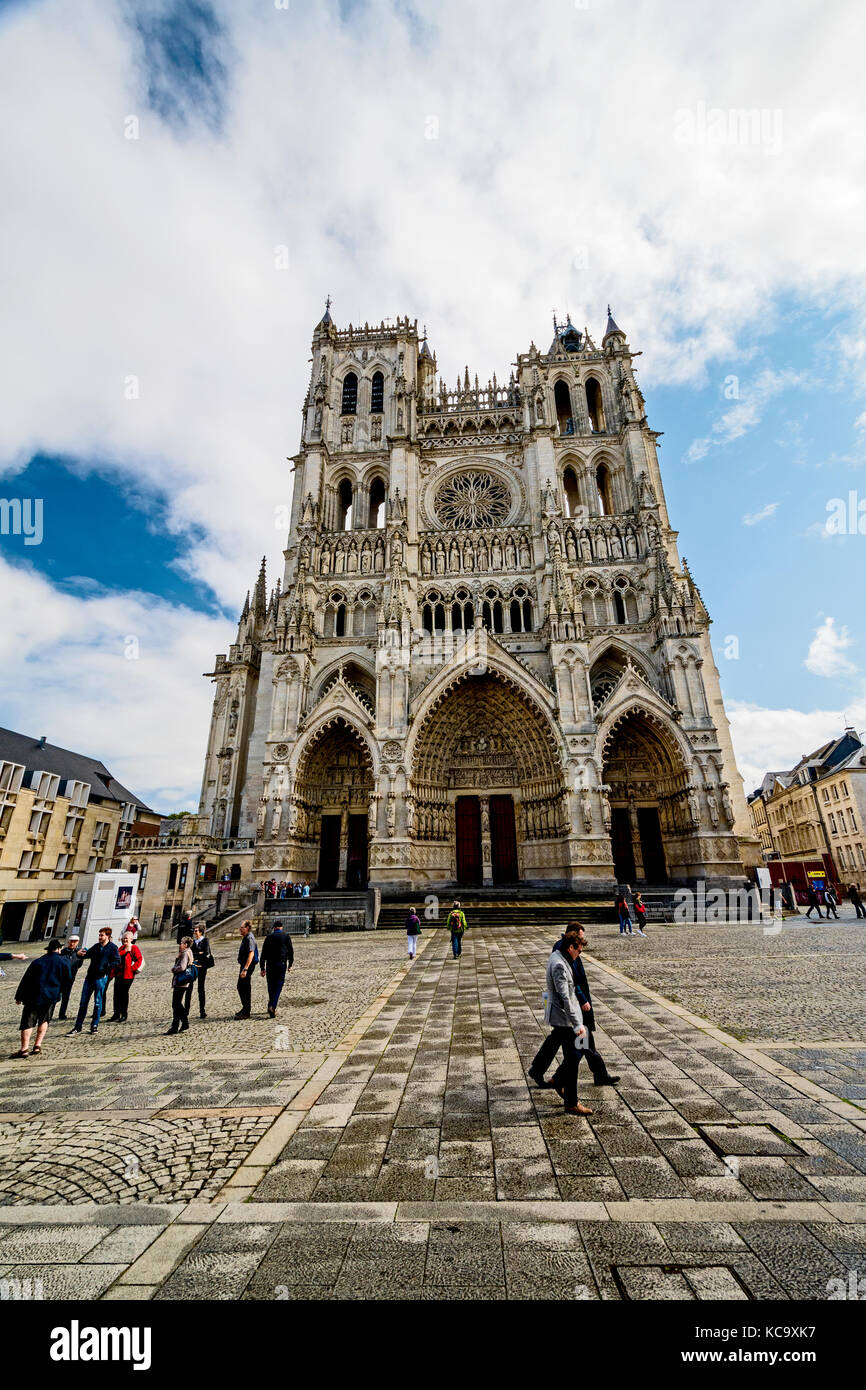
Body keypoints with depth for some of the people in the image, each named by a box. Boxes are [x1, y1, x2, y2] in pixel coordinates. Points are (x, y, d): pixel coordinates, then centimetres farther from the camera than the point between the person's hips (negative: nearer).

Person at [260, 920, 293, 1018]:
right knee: (279, 985, 2)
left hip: (270, 964, 2)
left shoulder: (269, 937, 4)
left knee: (271, 985, 14)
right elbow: (291, 951, 2)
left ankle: (271, 1007, 21)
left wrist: (262, 968, 5)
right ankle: (272, 1007, -13)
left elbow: (263, 953, 2)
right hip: (282, 964, -1)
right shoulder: (286, 937, 3)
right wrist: (290, 965, 11)